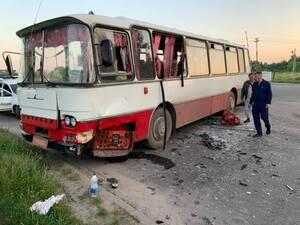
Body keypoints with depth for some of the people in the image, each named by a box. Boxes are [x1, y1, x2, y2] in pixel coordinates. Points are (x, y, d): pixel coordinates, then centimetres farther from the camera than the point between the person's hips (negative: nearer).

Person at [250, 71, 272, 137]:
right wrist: (251, 102, 19)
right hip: (255, 104, 5)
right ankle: (259, 132, 12)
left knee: (264, 117, -2)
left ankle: (268, 127, 30)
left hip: (264, 104, -4)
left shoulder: (266, 84, -5)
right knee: (256, 118, 2)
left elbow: (269, 94, -6)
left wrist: (268, 103, -16)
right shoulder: (254, 84, 9)